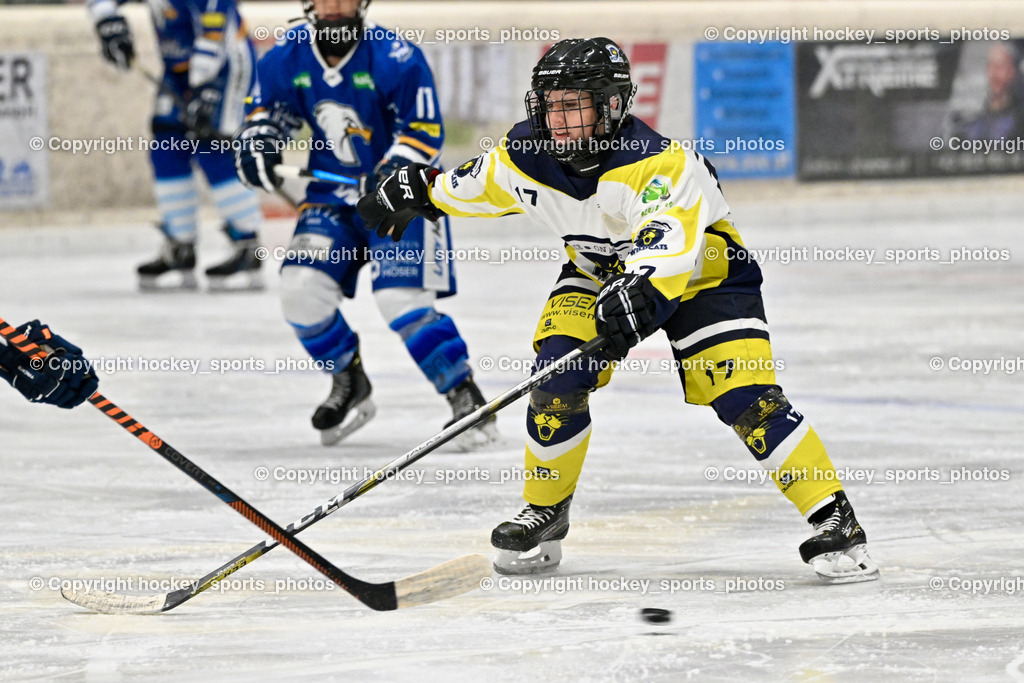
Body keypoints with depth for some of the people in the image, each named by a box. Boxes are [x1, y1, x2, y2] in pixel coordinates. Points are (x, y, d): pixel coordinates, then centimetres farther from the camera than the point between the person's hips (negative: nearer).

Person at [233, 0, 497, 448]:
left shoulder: (396, 59, -20)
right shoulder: (288, 56, -5)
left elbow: (424, 130, -15)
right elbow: (268, 108, 14)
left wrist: (398, 170, -30)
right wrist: (257, 142, -6)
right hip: (334, 191, 5)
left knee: (401, 298, -21)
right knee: (301, 288, -10)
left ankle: (467, 400, -8)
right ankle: (349, 387, 14)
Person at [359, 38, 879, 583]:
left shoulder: (661, 164, -37)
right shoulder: (526, 155, -17)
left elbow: (667, 244, -52)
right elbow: (476, 185, 6)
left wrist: (638, 294, -70)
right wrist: (415, 192, 17)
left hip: (703, 272, -5)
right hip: (601, 271, 5)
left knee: (746, 399, -19)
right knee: (557, 377, -16)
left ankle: (835, 521, -11)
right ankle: (545, 514, 5)